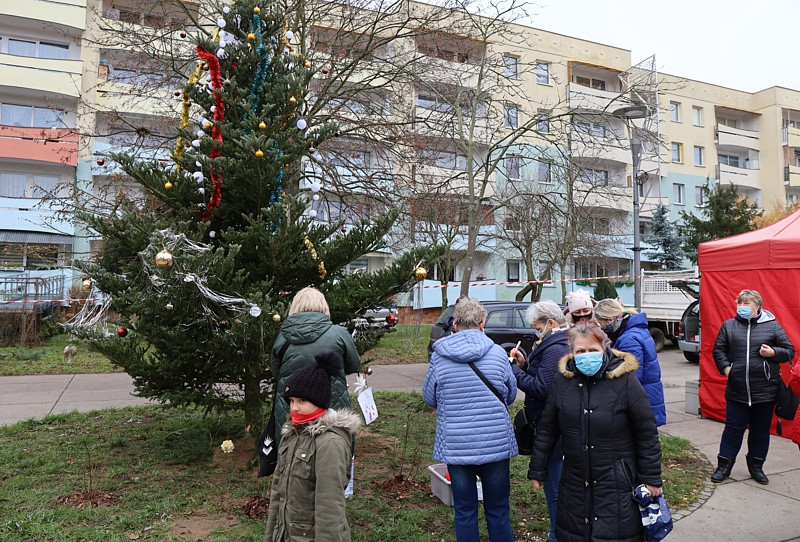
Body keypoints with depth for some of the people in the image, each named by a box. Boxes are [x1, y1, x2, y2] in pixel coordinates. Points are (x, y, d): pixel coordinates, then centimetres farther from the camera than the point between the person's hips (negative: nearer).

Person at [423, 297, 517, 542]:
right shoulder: (498, 353, -8)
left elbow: (430, 399, 3)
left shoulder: (439, 357, -9)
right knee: (498, 510, 16)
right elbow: (511, 395, 6)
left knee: (464, 512, 14)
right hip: (497, 444, 1)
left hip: (455, 446, 0)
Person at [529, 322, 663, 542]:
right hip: (575, 482, 3)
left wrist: (651, 478, -2)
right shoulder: (563, 380, -2)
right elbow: (546, 429, 5)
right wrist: (537, 471, 8)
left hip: (617, 483, -3)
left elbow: (647, 433, -5)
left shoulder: (624, 379, -11)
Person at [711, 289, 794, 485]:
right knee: (733, 428, 6)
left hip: (765, 390, 0)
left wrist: (773, 352, -14)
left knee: (761, 430, 13)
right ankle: (724, 465, 17)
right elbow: (718, 349, 10)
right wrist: (725, 367, -5)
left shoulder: (772, 326, 1)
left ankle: (756, 465, 31)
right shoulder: (728, 325, 4)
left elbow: (789, 351, 6)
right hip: (736, 391, 0)